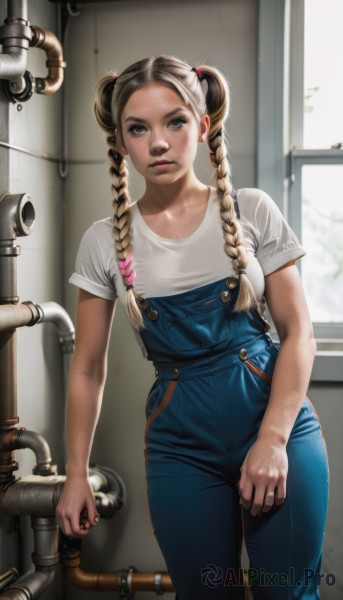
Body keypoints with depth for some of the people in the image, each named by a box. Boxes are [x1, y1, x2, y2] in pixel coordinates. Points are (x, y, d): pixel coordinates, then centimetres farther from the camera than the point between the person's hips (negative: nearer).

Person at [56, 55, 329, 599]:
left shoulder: (252, 213, -3)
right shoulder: (105, 242, 0)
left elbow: (298, 335, -3)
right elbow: (88, 370, 5)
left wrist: (273, 440, -13)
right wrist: (77, 473, 5)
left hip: (278, 421, -1)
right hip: (181, 443, 1)